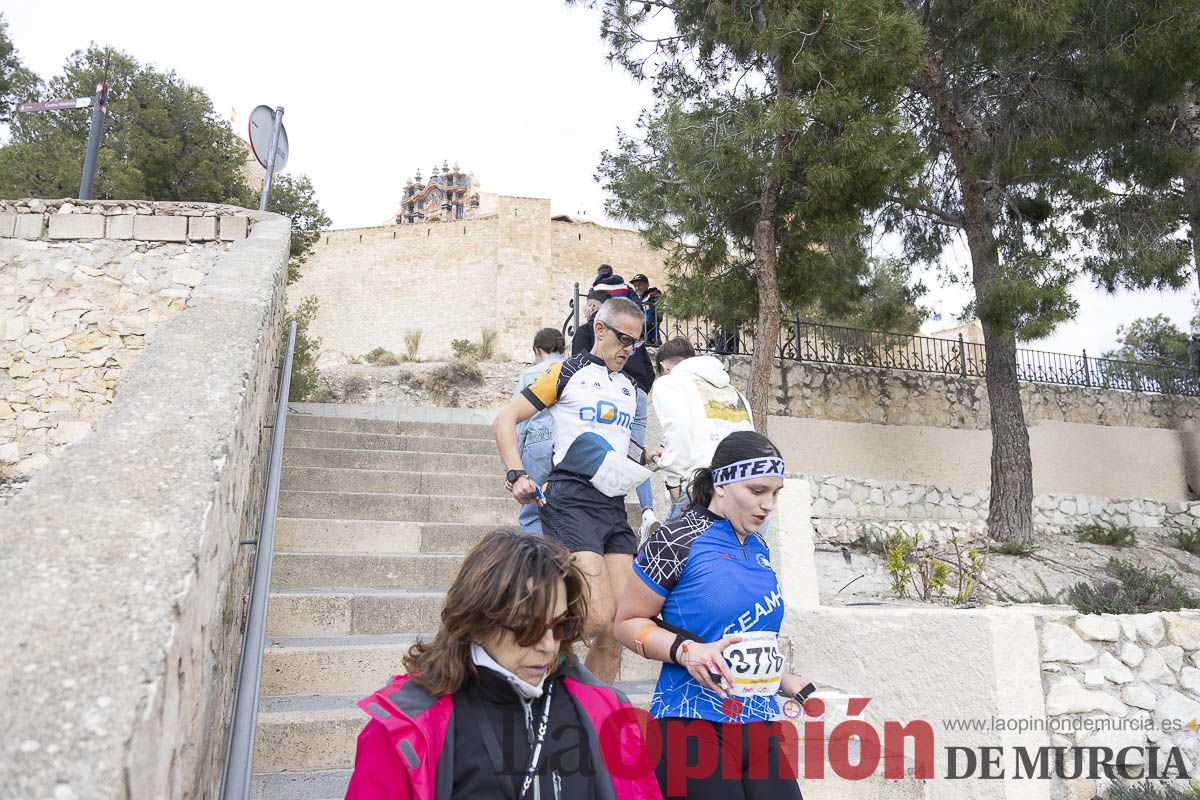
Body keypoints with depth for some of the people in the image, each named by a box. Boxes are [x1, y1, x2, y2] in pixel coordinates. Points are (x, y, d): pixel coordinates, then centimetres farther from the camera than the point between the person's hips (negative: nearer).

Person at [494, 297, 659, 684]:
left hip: (615, 505, 7)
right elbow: (505, 420, -1)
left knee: (618, 627, 4)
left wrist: (647, 456, 13)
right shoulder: (568, 372, 1)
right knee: (599, 619, -17)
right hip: (572, 502, -6)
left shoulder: (629, 388, 20)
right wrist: (517, 475, -14)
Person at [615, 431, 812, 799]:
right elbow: (627, 622, -8)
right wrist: (686, 651, -22)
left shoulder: (759, 550, 11)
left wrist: (784, 681, 14)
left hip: (757, 724, 7)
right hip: (694, 723, -6)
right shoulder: (678, 540, -11)